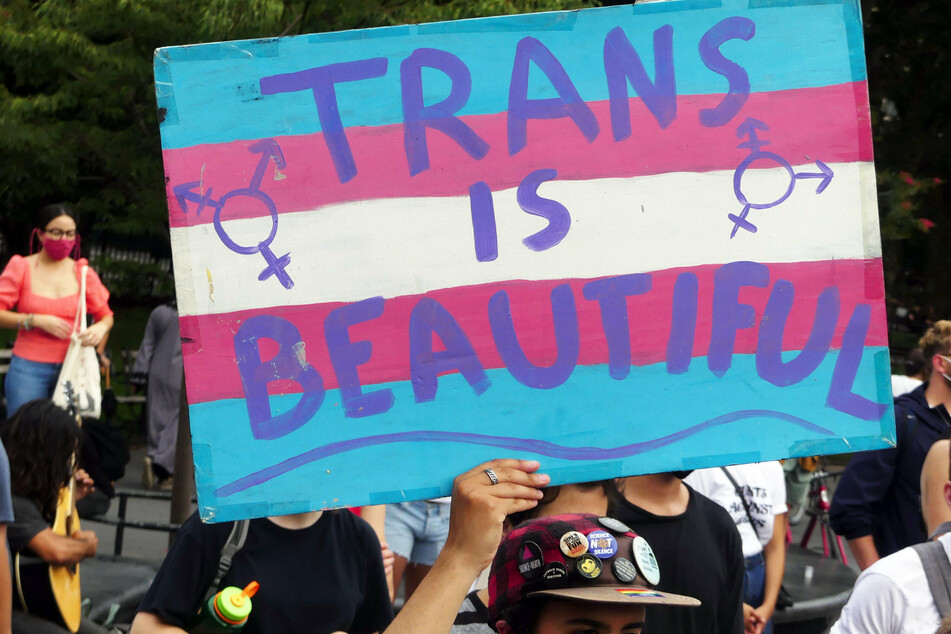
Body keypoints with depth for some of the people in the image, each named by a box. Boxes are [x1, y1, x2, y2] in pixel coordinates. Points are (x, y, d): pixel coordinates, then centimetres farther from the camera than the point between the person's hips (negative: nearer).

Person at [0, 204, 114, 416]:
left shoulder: (83, 273, 9)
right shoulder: (21, 268, 4)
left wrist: (100, 328, -8)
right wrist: (36, 321, -13)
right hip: (28, 368, -2)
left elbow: (106, 315, 15)